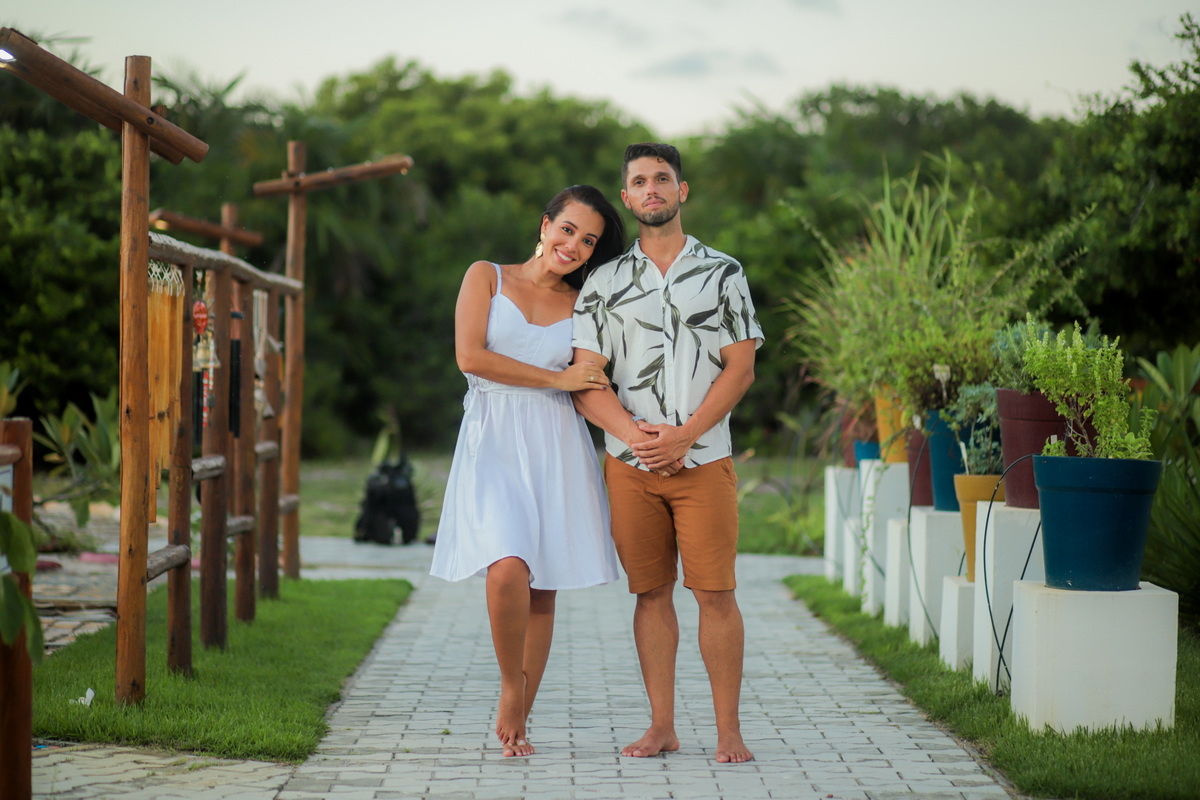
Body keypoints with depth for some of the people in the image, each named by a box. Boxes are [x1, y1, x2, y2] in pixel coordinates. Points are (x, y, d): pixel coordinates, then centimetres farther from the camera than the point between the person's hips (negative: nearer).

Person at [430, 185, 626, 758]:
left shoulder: (582, 306, 15)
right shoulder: (487, 277, 7)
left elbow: (595, 386, 17)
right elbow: (470, 356, -5)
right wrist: (555, 378, -4)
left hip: (556, 447, 3)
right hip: (493, 441, -3)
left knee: (542, 586, 0)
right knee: (508, 568, -23)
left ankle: (518, 722, 11)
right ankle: (510, 683, 0)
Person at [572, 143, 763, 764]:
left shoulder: (722, 273, 6)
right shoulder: (605, 281, 9)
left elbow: (741, 368, -1)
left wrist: (684, 435, -12)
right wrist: (636, 434, -14)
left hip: (703, 459, -2)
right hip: (629, 462, 2)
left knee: (715, 593, -6)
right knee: (651, 593, 5)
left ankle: (728, 731, -1)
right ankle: (662, 726, 11)